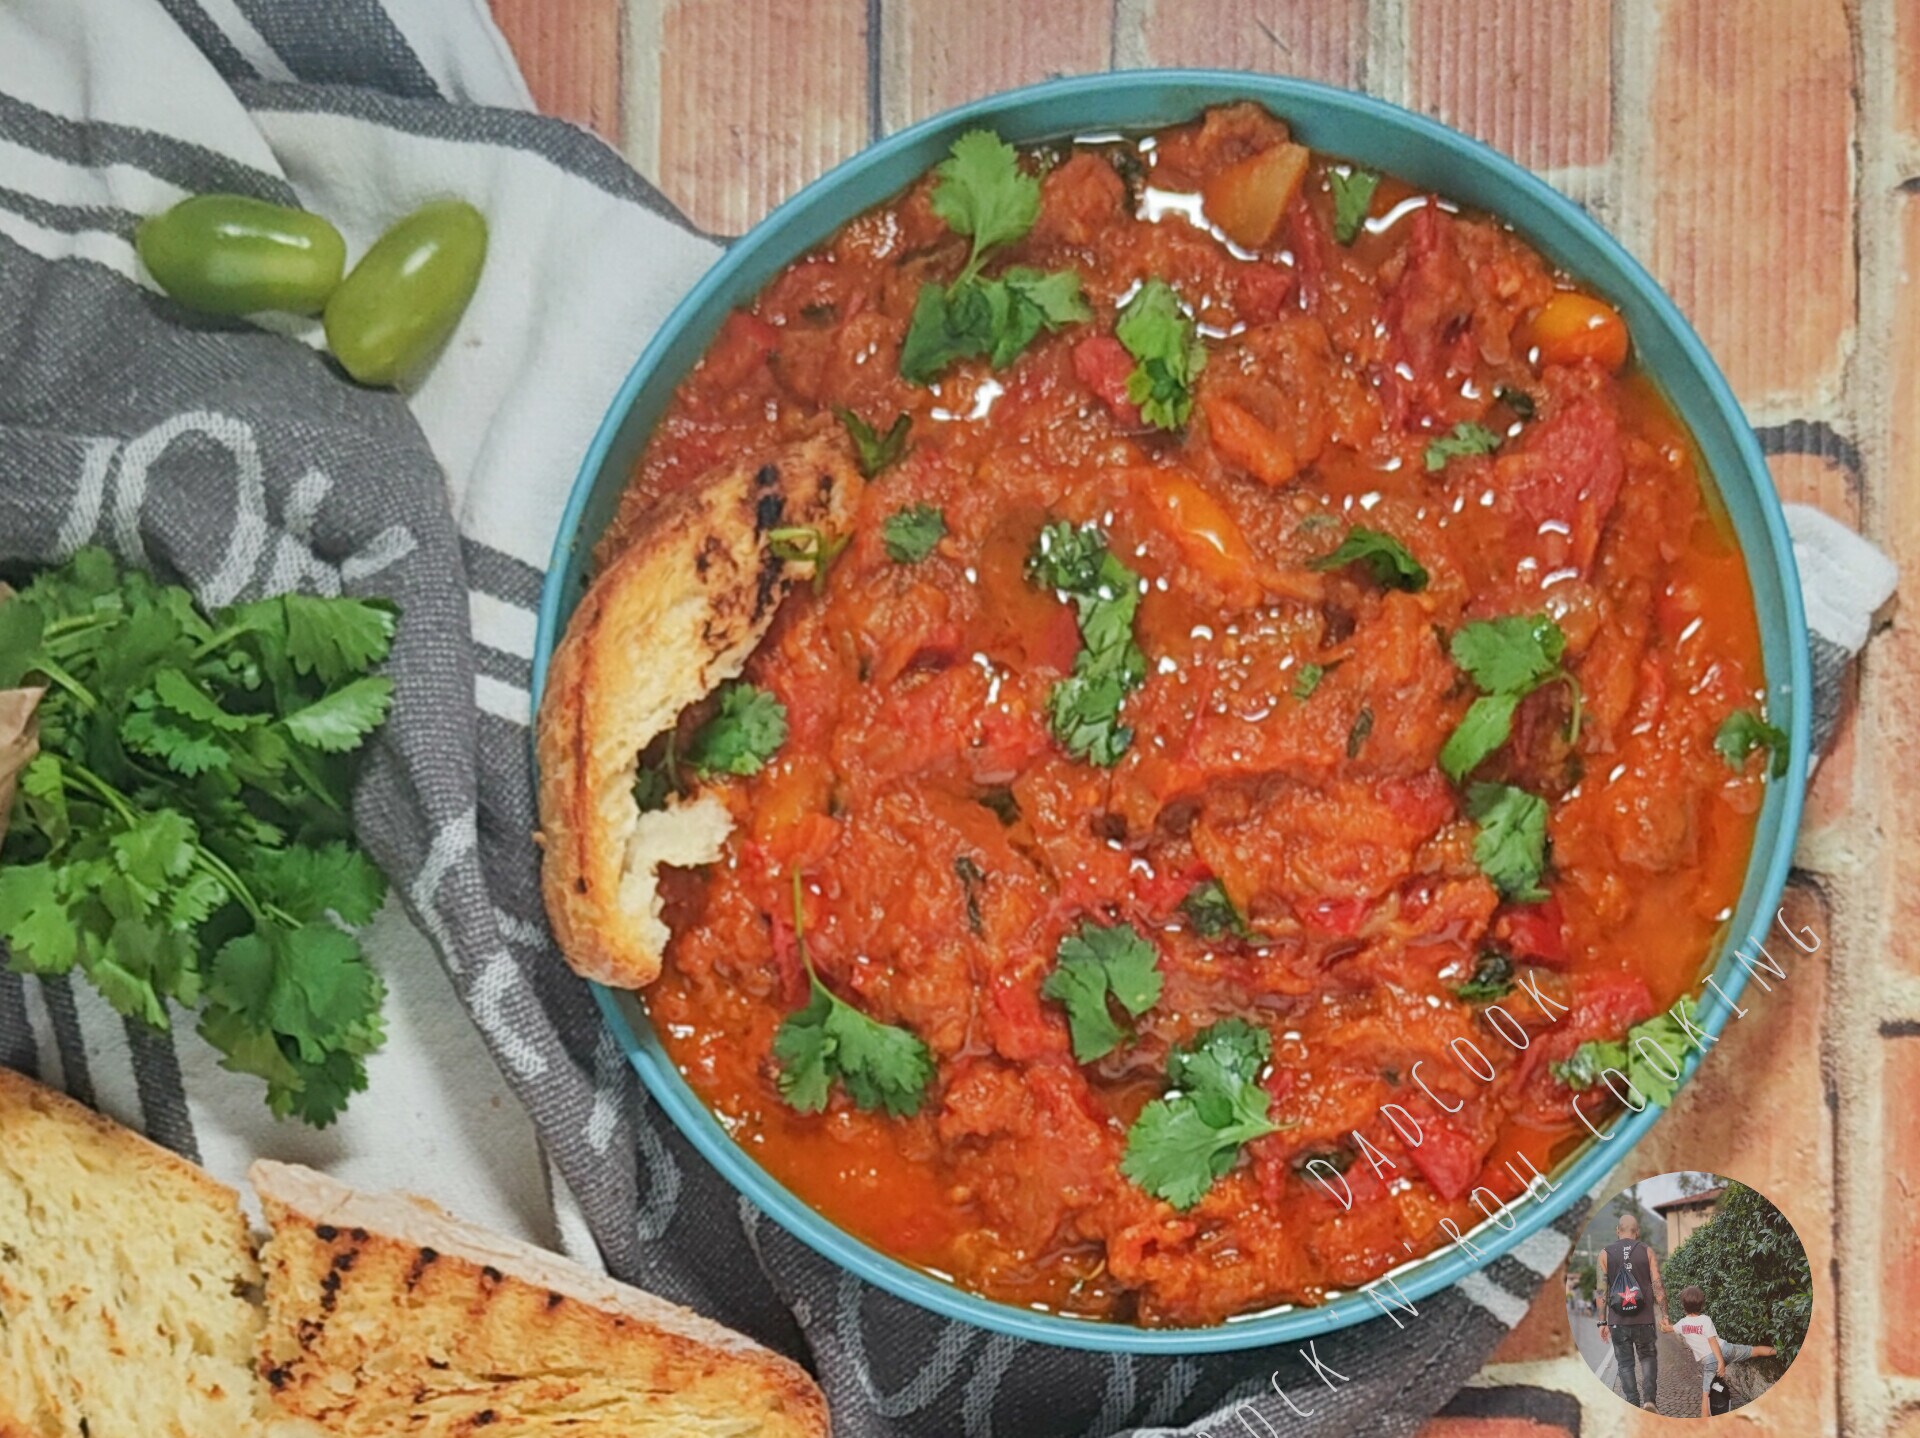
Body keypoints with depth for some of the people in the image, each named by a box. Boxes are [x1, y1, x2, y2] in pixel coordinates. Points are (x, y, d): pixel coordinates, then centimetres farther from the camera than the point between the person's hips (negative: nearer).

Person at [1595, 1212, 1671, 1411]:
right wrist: (1664, 1316, 0)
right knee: (1649, 1357, 17)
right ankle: (1649, 1398, 0)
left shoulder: (1605, 1254, 1)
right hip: (1644, 1318, 0)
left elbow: (1601, 1290, -1)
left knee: (1625, 1363, 8)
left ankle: (1634, 1407, 2)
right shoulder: (1647, 1252, 1)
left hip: (1618, 1320, 0)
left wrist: (1602, 1322, 3)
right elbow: (1658, 1286, -4)